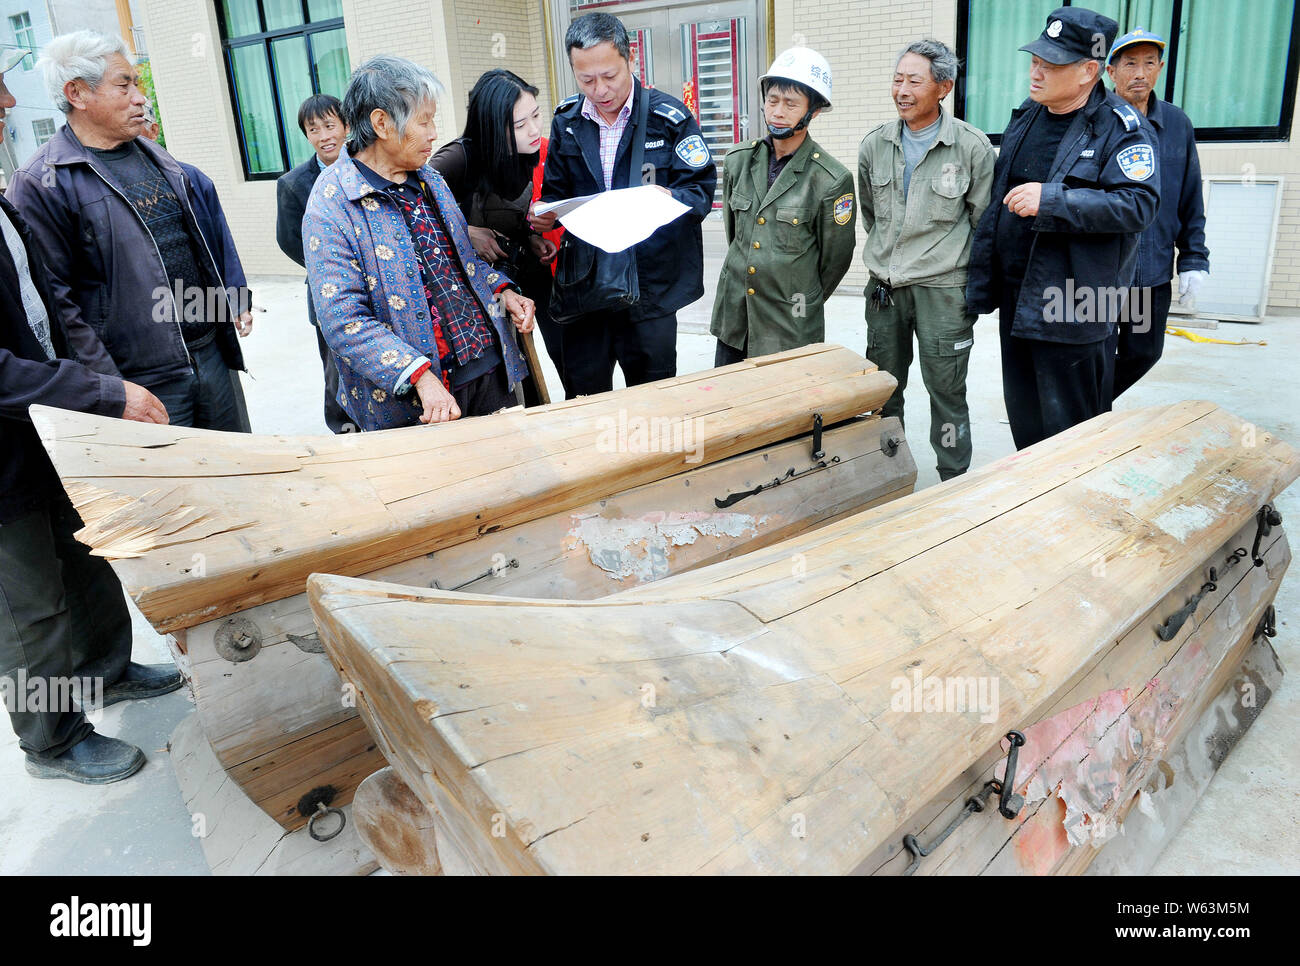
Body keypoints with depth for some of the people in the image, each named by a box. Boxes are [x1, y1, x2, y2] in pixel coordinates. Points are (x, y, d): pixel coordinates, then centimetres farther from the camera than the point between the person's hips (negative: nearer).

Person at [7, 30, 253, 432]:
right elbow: (55, 299, -15)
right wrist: (110, 390, -18)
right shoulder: (42, 183, -11)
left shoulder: (154, 156, 13)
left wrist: (232, 303, 16)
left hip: (211, 351, 7)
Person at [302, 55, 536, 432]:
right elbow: (344, 320, -21)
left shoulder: (428, 178, 10)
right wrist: (420, 377, -29)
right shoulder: (332, 204, -15)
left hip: (490, 367, 7)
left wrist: (502, 289, 4)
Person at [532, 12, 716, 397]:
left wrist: (670, 200, -25)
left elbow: (702, 189, -4)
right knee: (583, 402, 11)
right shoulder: (566, 120, 7)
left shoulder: (670, 117, -6)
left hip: (651, 284, -3)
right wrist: (545, 214, -7)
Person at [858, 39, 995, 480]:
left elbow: (984, 224, -1)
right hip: (884, 290, 4)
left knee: (946, 392, 3)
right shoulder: (875, 144, 3)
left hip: (943, 291, -4)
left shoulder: (973, 147, -8)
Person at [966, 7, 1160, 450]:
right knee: (1024, 420, 18)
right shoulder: (1024, 119, 12)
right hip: (1015, 300, 7)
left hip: (1072, 310, -7)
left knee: (1070, 430, 0)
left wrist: (1051, 201, -26)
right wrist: (980, 287, 15)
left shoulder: (1120, 127, -9)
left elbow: (1138, 204, -20)